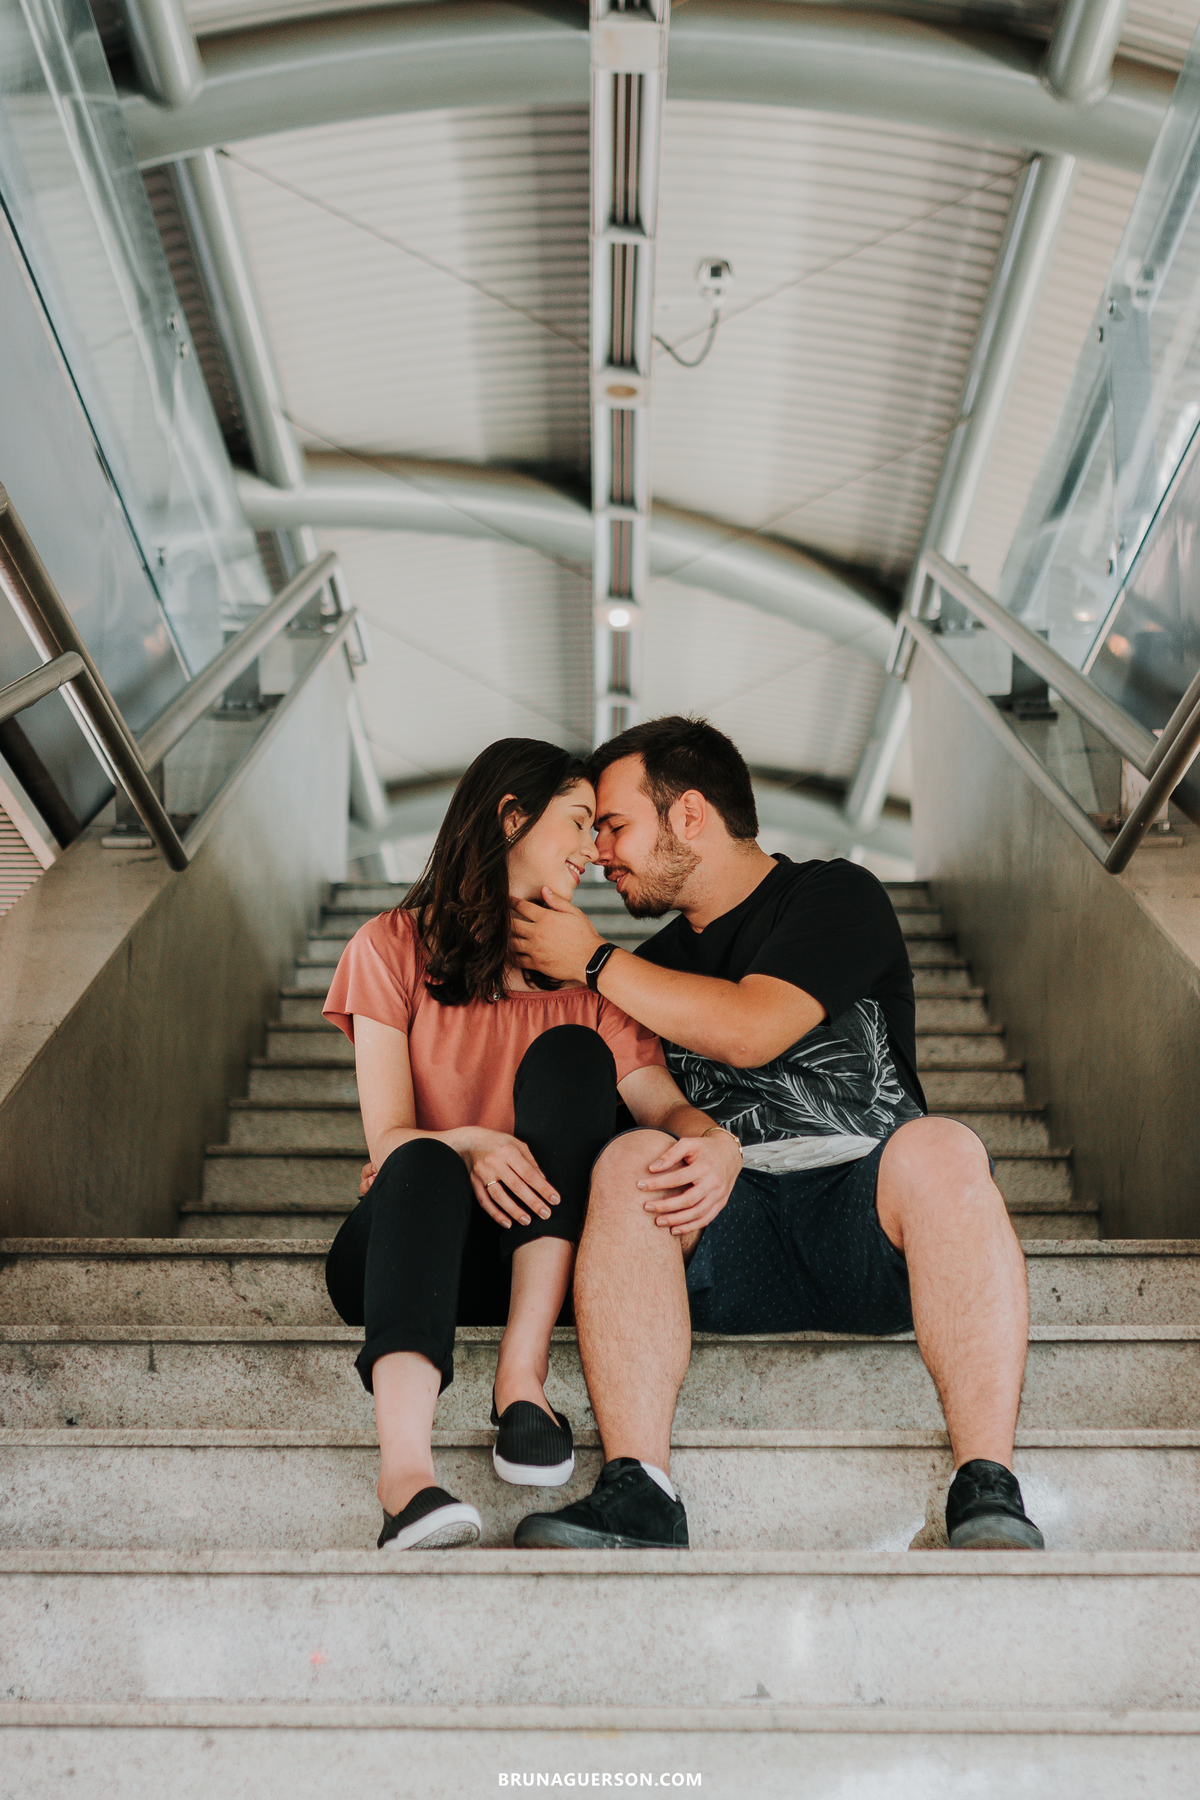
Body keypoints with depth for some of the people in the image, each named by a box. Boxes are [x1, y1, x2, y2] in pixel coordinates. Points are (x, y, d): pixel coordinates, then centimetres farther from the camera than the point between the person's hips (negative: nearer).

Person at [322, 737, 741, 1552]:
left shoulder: (581, 976, 11)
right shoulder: (394, 946, 2)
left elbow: (665, 1101, -3)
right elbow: (390, 1137, -7)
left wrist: (717, 1141, -27)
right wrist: (469, 1144, -30)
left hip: (536, 1255, 2)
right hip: (408, 1239, -1)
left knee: (570, 1055, -21)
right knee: (427, 1166, -33)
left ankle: (523, 1376, -27)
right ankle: (406, 1476, -49)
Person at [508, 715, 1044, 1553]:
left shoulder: (836, 896, 4)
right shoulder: (655, 965, 21)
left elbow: (749, 1031, -13)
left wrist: (594, 960, -4)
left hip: (867, 1214, -2)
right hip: (724, 1236, 3)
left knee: (943, 1147, -32)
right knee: (629, 1158, -25)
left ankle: (990, 1497, -32)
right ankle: (638, 1495, -31)